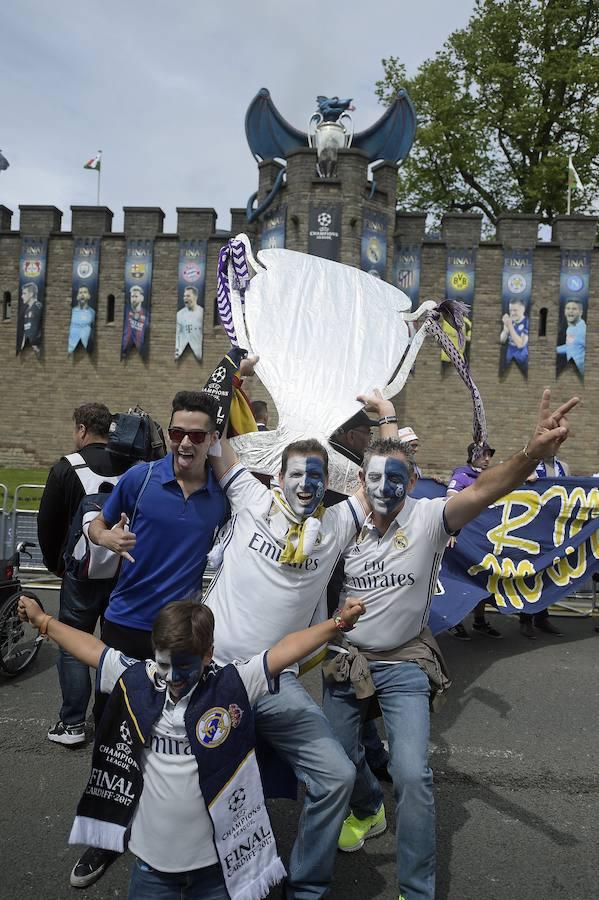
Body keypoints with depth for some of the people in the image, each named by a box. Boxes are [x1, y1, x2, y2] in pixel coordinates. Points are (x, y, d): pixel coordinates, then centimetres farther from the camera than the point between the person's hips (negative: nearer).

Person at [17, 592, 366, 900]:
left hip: (217, 860, -2)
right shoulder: (138, 682, -6)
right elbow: (91, 648, 4)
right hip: (153, 857, 3)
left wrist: (337, 623, -27)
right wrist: (42, 619, 13)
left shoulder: (233, 687, -14)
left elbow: (286, 650, -20)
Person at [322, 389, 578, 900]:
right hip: (345, 660, 4)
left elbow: (484, 491, -37)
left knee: (412, 775, -14)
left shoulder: (429, 518, -18)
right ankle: (369, 811, 56)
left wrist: (532, 454, -54)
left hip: (404, 665, -3)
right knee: (339, 758, 21)